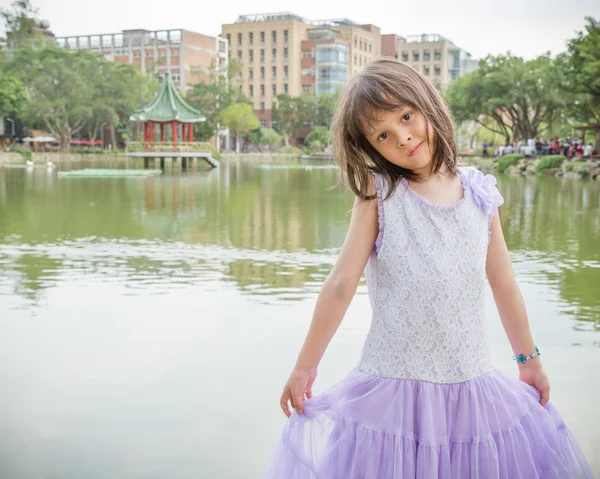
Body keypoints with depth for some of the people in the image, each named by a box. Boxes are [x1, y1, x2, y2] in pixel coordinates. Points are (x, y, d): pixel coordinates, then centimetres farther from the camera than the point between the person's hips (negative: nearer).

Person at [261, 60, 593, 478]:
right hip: (394, 386, -3)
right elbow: (342, 284, -10)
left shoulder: (479, 194, 0)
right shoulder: (380, 193, -8)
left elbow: (504, 285, 9)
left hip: (473, 382, 3)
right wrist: (305, 366, -6)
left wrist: (529, 359, 19)